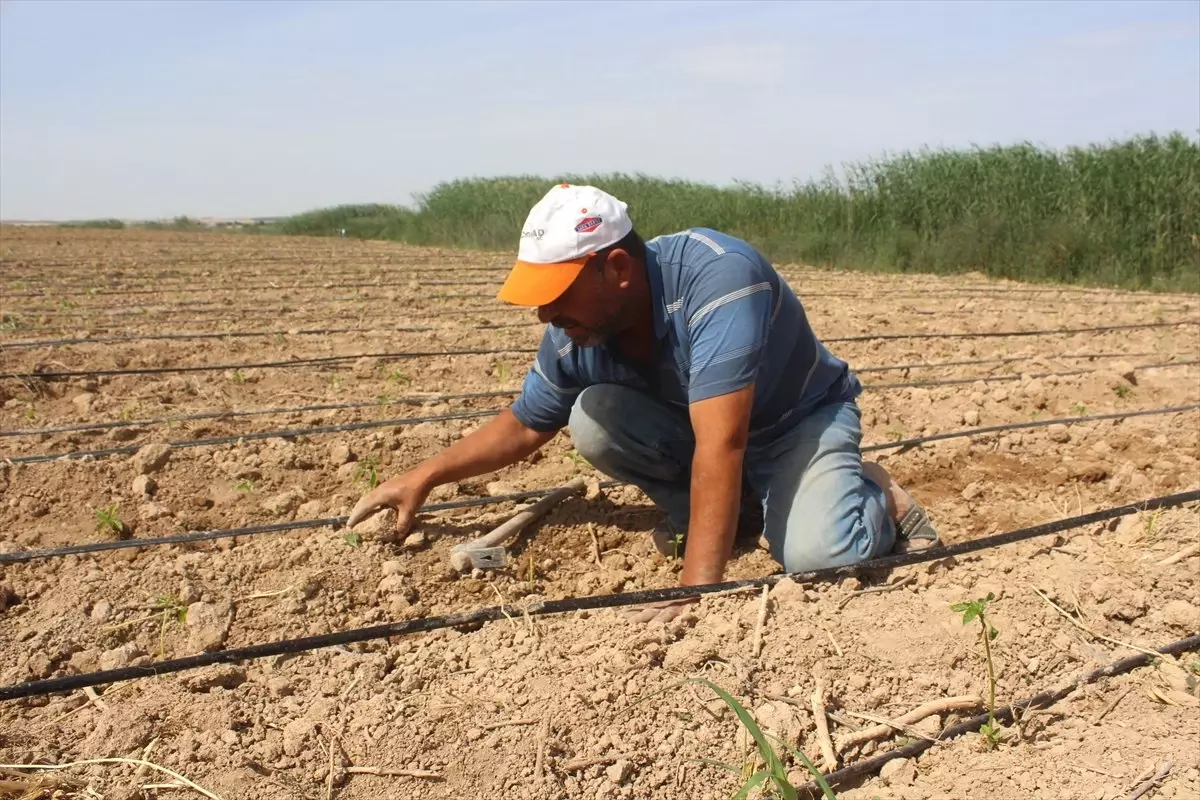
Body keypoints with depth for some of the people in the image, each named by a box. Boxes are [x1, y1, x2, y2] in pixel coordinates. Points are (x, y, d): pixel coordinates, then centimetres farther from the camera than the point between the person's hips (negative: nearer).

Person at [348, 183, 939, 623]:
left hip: (803, 418, -5)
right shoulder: (572, 333, -16)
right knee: (591, 419, -21)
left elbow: (720, 444, -43)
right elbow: (523, 426, 4)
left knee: (817, 554, -33)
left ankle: (876, 493, 2)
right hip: (695, 433, 5)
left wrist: (696, 589, -47)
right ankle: (723, 504, 1)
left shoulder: (717, 275, -37)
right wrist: (424, 477, -4)